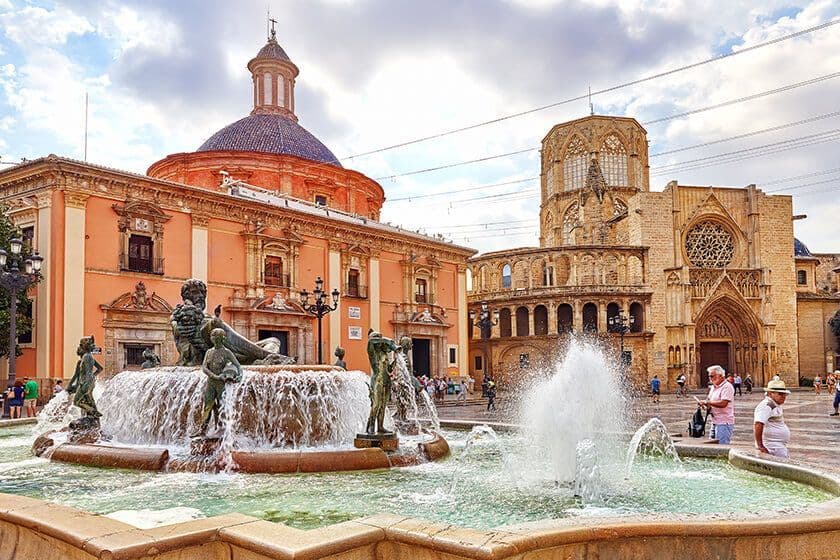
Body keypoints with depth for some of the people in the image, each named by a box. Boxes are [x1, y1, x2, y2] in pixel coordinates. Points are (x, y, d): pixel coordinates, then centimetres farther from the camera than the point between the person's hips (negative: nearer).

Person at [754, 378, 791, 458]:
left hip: (780, 447, 10)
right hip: (774, 448, -10)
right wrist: (760, 446, -24)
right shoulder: (766, 406, -17)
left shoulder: (776, 406, 17)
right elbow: (758, 425, -28)